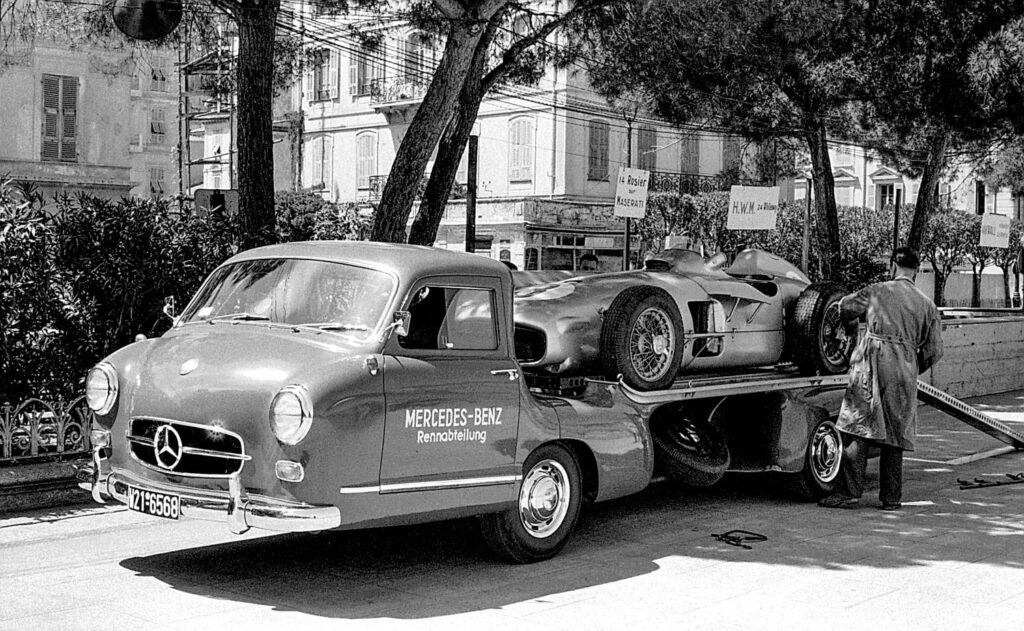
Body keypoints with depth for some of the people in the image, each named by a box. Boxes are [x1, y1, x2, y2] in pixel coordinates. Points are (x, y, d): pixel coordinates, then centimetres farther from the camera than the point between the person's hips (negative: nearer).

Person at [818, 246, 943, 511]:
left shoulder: (875, 292, 7)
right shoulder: (926, 304, 11)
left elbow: (845, 307, 23)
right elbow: (934, 350, 10)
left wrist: (852, 323, 45)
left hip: (871, 365, -2)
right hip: (904, 373, 2)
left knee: (858, 430, -1)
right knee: (895, 436, 9)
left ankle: (849, 492, -6)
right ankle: (891, 498, 12)